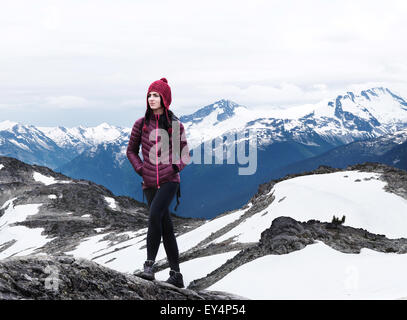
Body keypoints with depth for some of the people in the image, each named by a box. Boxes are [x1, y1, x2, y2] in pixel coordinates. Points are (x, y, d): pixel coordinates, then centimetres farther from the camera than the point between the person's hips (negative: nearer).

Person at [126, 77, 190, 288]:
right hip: (150, 183, 3)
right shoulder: (141, 124, 6)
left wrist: (177, 166, -8)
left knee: (155, 215, -26)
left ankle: (150, 264, -21)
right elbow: (131, 150, 17)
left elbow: (185, 154, 10)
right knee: (166, 227, 6)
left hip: (169, 180, -3)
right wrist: (140, 168, 2)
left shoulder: (175, 125, 1)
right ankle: (176, 275, 12)